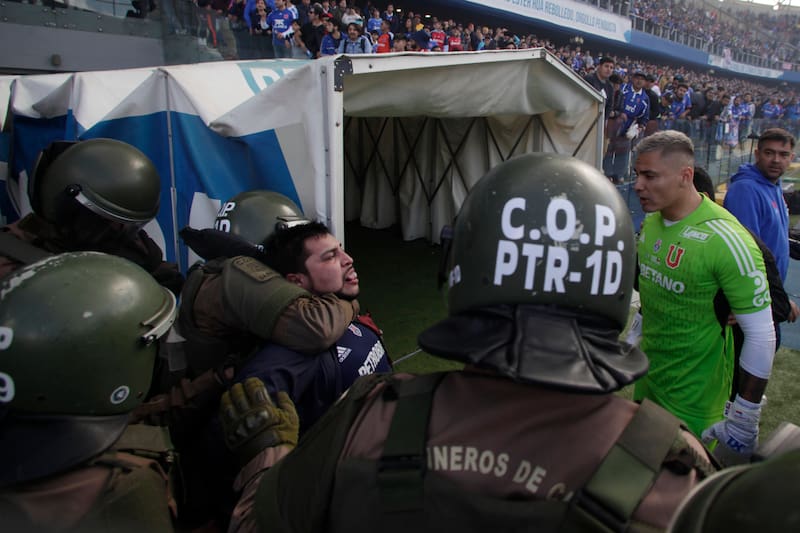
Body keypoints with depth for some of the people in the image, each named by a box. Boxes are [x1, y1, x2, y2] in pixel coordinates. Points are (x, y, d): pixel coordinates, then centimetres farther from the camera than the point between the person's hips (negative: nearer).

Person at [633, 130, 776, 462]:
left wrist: (744, 419, -17)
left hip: (692, 402, -7)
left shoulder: (725, 240, -24)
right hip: (646, 383, 7)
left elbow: (761, 335, -21)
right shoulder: (650, 222, -1)